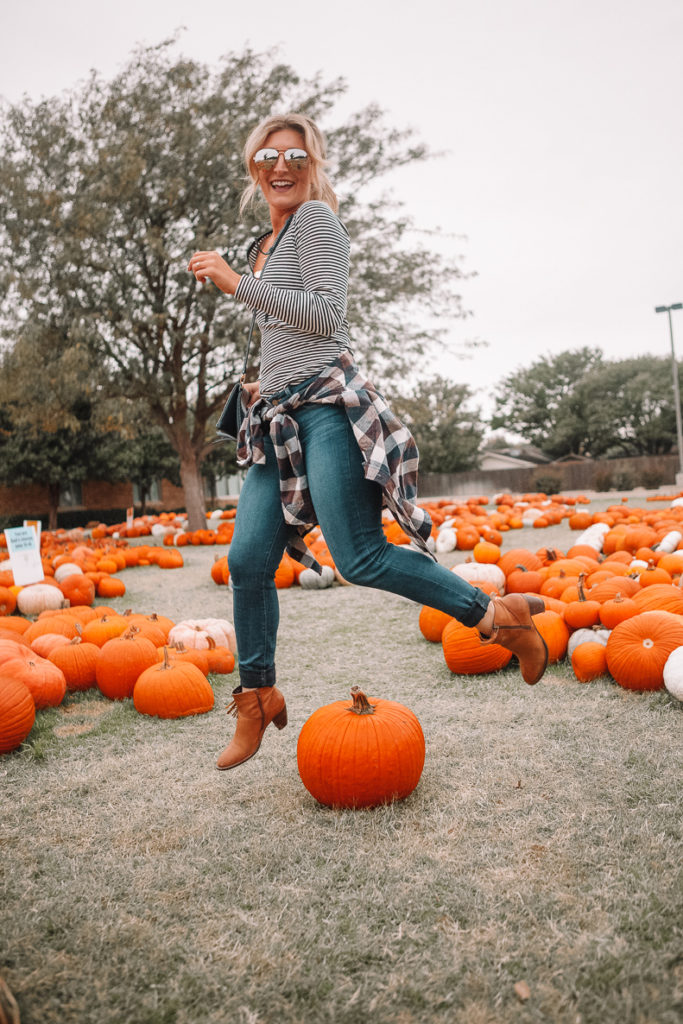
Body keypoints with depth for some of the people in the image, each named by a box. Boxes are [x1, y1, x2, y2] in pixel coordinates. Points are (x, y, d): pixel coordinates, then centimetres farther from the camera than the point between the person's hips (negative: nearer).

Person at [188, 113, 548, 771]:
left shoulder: (315, 218, 2)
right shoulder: (264, 245, 28)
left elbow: (325, 315, -11)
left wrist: (234, 283, -11)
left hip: (327, 402, -8)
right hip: (281, 418, 8)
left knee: (360, 558, -17)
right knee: (247, 559, -2)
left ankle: (499, 614, -1)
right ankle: (257, 698, 13)